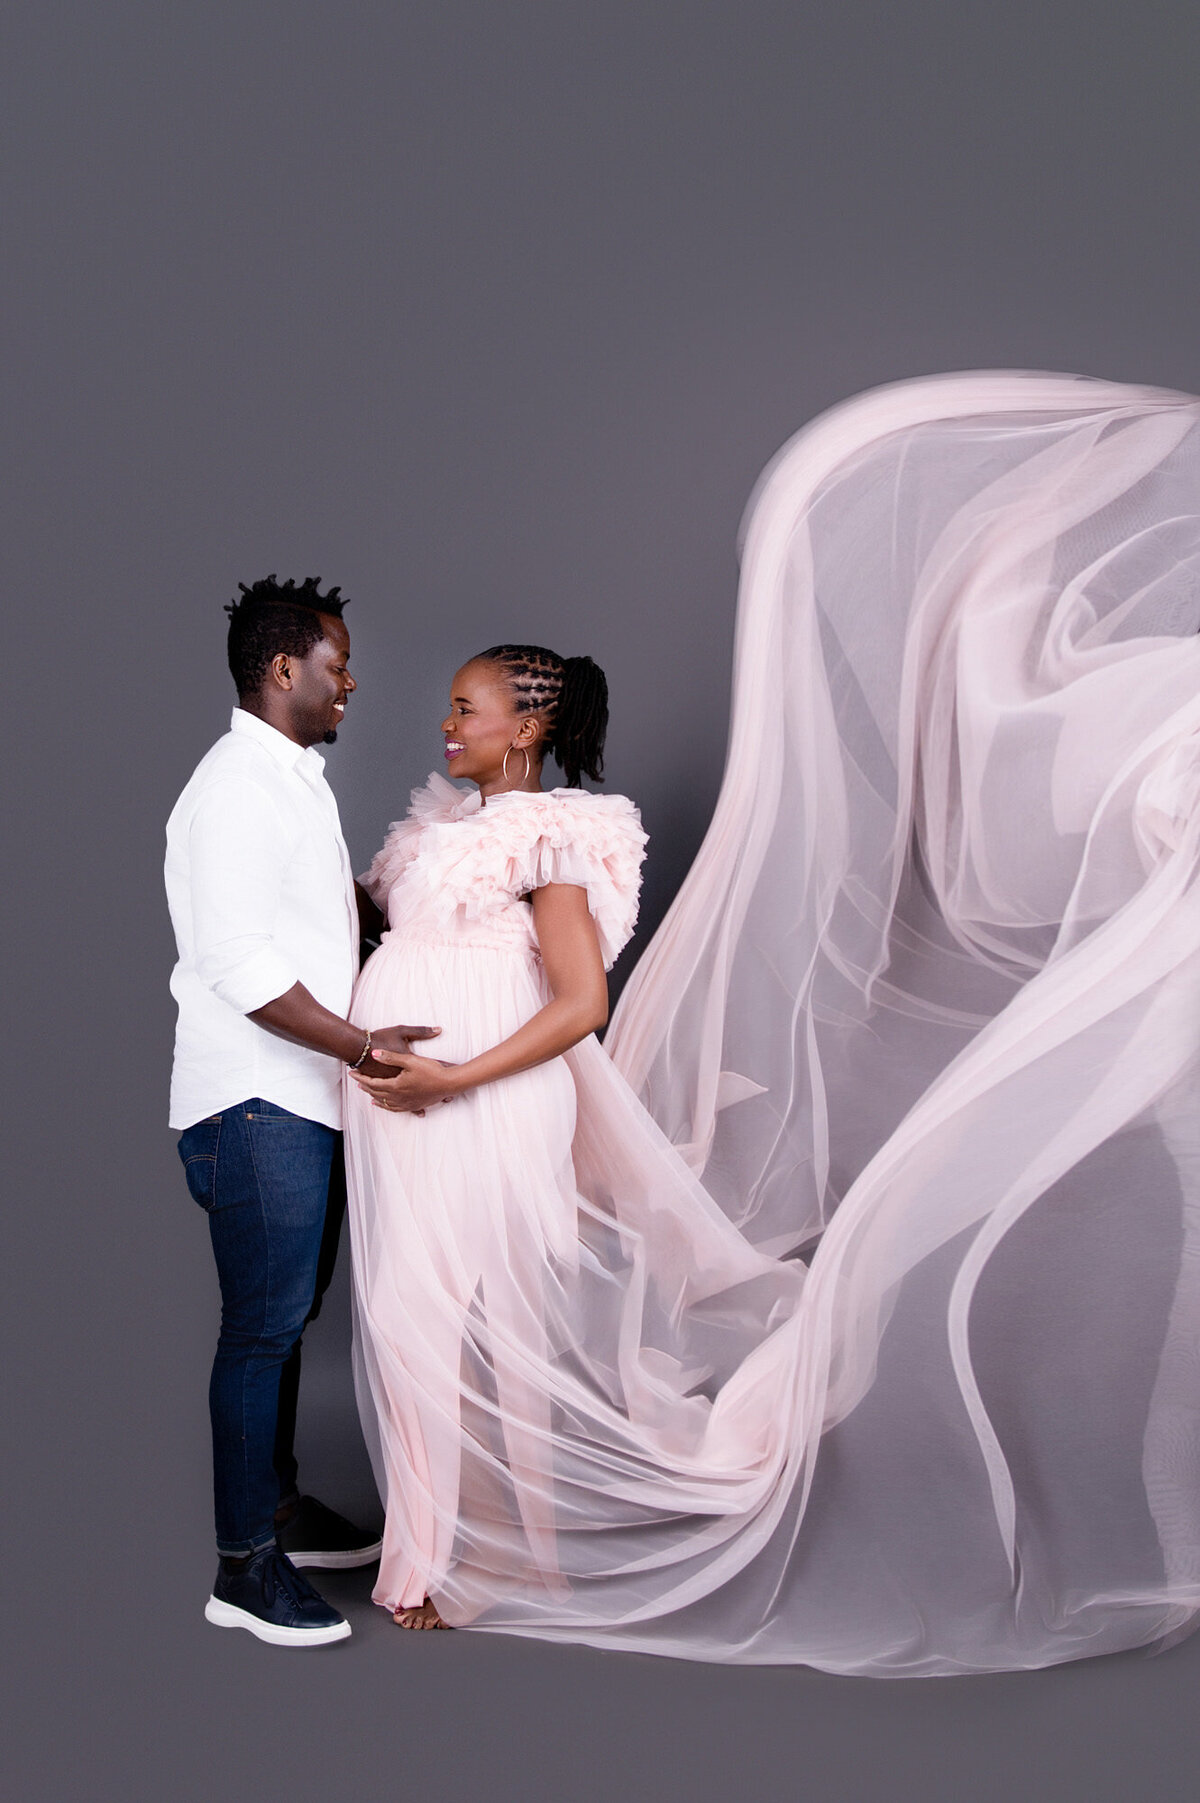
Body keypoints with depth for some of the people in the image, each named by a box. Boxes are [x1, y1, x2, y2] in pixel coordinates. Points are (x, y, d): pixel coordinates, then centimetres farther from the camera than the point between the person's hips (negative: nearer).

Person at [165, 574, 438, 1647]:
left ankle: (283, 1510, 31)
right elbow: (241, 967, -23)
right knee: (263, 1328, -4)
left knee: (289, 1317, 18)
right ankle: (247, 1568, 5)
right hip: (255, 1105, -10)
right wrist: (364, 1044, -23)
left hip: (307, 1099, 10)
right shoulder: (236, 790, -16)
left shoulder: (298, 781, 16)